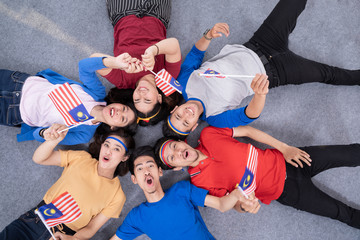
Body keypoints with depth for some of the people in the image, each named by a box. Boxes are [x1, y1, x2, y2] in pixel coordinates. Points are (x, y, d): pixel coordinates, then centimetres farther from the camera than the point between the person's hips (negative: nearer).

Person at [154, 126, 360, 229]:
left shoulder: (208, 135, -10)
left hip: (283, 161, 3)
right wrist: (244, 205, -32)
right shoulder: (200, 181, -15)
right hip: (287, 191, -2)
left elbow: (246, 130, -2)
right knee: (342, 213, 0)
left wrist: (285, 148, -4)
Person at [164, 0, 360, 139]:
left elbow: (196, 53, -4)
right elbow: (249, 115, -35)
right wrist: (260, 93, -56)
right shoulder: (216, 118, -22)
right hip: (272, 72, -4)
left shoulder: (185, 81, -11)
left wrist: (209, 35, -25)